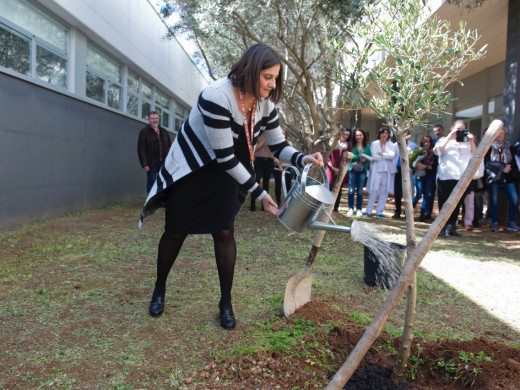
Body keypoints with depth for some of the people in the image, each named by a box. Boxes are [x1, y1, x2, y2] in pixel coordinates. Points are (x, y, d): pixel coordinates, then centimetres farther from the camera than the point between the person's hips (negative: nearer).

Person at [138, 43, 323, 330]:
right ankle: (159, 289, 30)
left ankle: (226, 303, 11)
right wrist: (259, 193, -27)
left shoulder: (265, 105, -11)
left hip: (224, 176, 5)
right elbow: (225, 156, -31)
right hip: (189, 171, -4)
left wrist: (303, 159, -26)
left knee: (224, 233, -3)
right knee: (175, 232, 5)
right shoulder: (216, 97, -32)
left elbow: (279, 147, -3)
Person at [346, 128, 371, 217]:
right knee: (351, 190, -2)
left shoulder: (367, 146, 10)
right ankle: (351, 209, 6)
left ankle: (359, 209, 13)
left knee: (360, 191, 6)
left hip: (363, 170, 2)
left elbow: (370, 157, 4)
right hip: (353, 169, -2)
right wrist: (358, 158, -18)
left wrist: (365, 159, -15)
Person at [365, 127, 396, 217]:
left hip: (388, 170, 3)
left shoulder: (390, 144, 12)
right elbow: (374, 157, -10)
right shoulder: (374, 144, 5)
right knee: (374, 190, -7)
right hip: (376, 169, -3)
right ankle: (368, 210, 2)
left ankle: (379, 211, 8)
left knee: (385, 191, 1)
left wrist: (382, 154, -11)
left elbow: (393, 155, -5)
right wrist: (387, 156, -4)